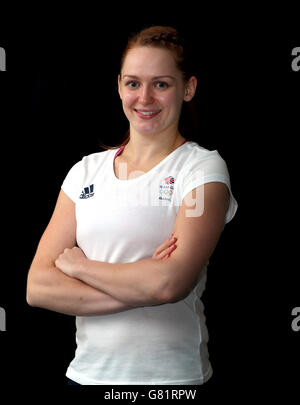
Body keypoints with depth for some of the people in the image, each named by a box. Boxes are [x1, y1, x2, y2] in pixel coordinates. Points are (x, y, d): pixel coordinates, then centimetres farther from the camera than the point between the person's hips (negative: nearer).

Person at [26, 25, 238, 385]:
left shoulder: (204, 167, -8)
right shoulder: (86, 171, 4)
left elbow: (170, 284, -22)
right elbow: (38, 287, -5)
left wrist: (77, 264, -9)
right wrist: (138, 291, -17)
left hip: (172, 374, -3)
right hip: (87, 371, 4)